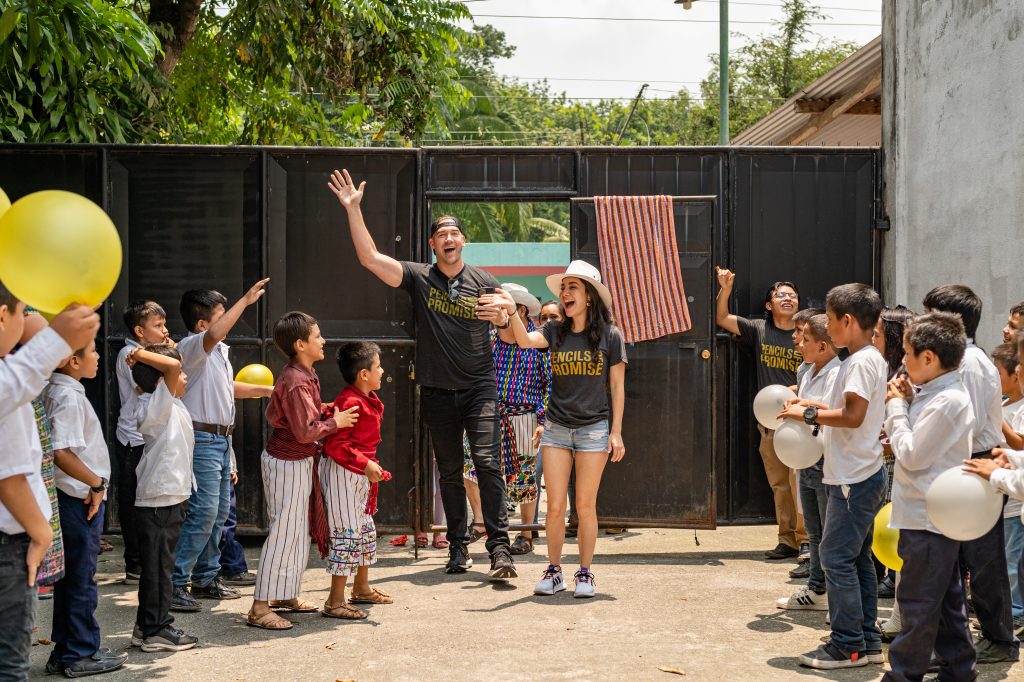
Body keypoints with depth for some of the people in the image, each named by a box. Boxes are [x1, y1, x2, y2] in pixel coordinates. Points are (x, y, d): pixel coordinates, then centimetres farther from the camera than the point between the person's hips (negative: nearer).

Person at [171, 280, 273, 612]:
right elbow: (213, 334, -36)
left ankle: (205, 578, 23)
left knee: (220, 511, 13)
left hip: (221, 438, 10)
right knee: (204, 512, -13)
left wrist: (267, 390, 37)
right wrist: (246, 300, -33)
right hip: (202, 438, -10)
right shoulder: (190, 346, -13)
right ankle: (174, 582, -8)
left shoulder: (219, 351, 17)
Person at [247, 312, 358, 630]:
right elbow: (305, 431, -25)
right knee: (283, 534, -7)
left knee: (299, 532, 18)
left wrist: (328, 412, 0)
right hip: (287, 463, -10)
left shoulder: (304, 375, 9)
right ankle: (259, 608, -3)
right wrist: (335, 422, -13)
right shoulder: (296, 382, -23)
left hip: (299, 462, 10)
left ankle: (286, 594, 30)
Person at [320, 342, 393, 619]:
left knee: (366, 529, 20)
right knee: (347, 533, -7)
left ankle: (362, 588, 36)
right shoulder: (350, 402, -22)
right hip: (343, 473, -11)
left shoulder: (368, 400, 10)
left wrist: (371, 466, 18)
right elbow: (335, 444, -27)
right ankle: (335, 602, 0)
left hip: (361, 474, 11)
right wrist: (366, 464, -25)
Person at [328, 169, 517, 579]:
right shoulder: (419, 278, 2)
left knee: (486, 461, -14)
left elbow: (510, 333, 10)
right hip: (437, 392, 1)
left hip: (479, 387, -1)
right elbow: (370, 258, -8)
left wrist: (503, 317, -14)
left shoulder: (485, 283, 4)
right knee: (449, 472, 9)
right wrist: (353, 210, -15)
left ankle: (499, 547, -13)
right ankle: (458, 547, 18)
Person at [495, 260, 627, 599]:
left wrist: (616, 432, -3)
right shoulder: (556, 332, 4)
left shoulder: (610, 335, -2)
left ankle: (585, 573, 16)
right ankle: (553, 571, 16)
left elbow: (617, 386, 0)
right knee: (555, 506, 2)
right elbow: (525, 341, -16)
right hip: (556, 427, 2)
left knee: (585, 506, 3)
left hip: (594, 428, -2)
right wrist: (512, 312, -33)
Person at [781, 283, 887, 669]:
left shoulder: (861, 361, -16)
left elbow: (853, 416, -24)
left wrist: (809, 414, -14)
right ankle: (867, 642, 20)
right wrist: (814, 409, 9)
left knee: (836, 556, -6)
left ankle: (847, 646, 0)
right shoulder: (869, 358, 15)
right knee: (857, 558, 14)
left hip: (854, 478, -10)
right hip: (859, 474, 10)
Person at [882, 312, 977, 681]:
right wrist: (906, 402, 3)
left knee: (918, 603, 0)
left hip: (928, 518, -10)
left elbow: (912, 454, -19)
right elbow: (917, 440, 15)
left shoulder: (947, 401, -21)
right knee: (945, 599, 17)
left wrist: (897, 407, -10)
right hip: (934, 514, 10)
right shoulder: (938, 393, 10)